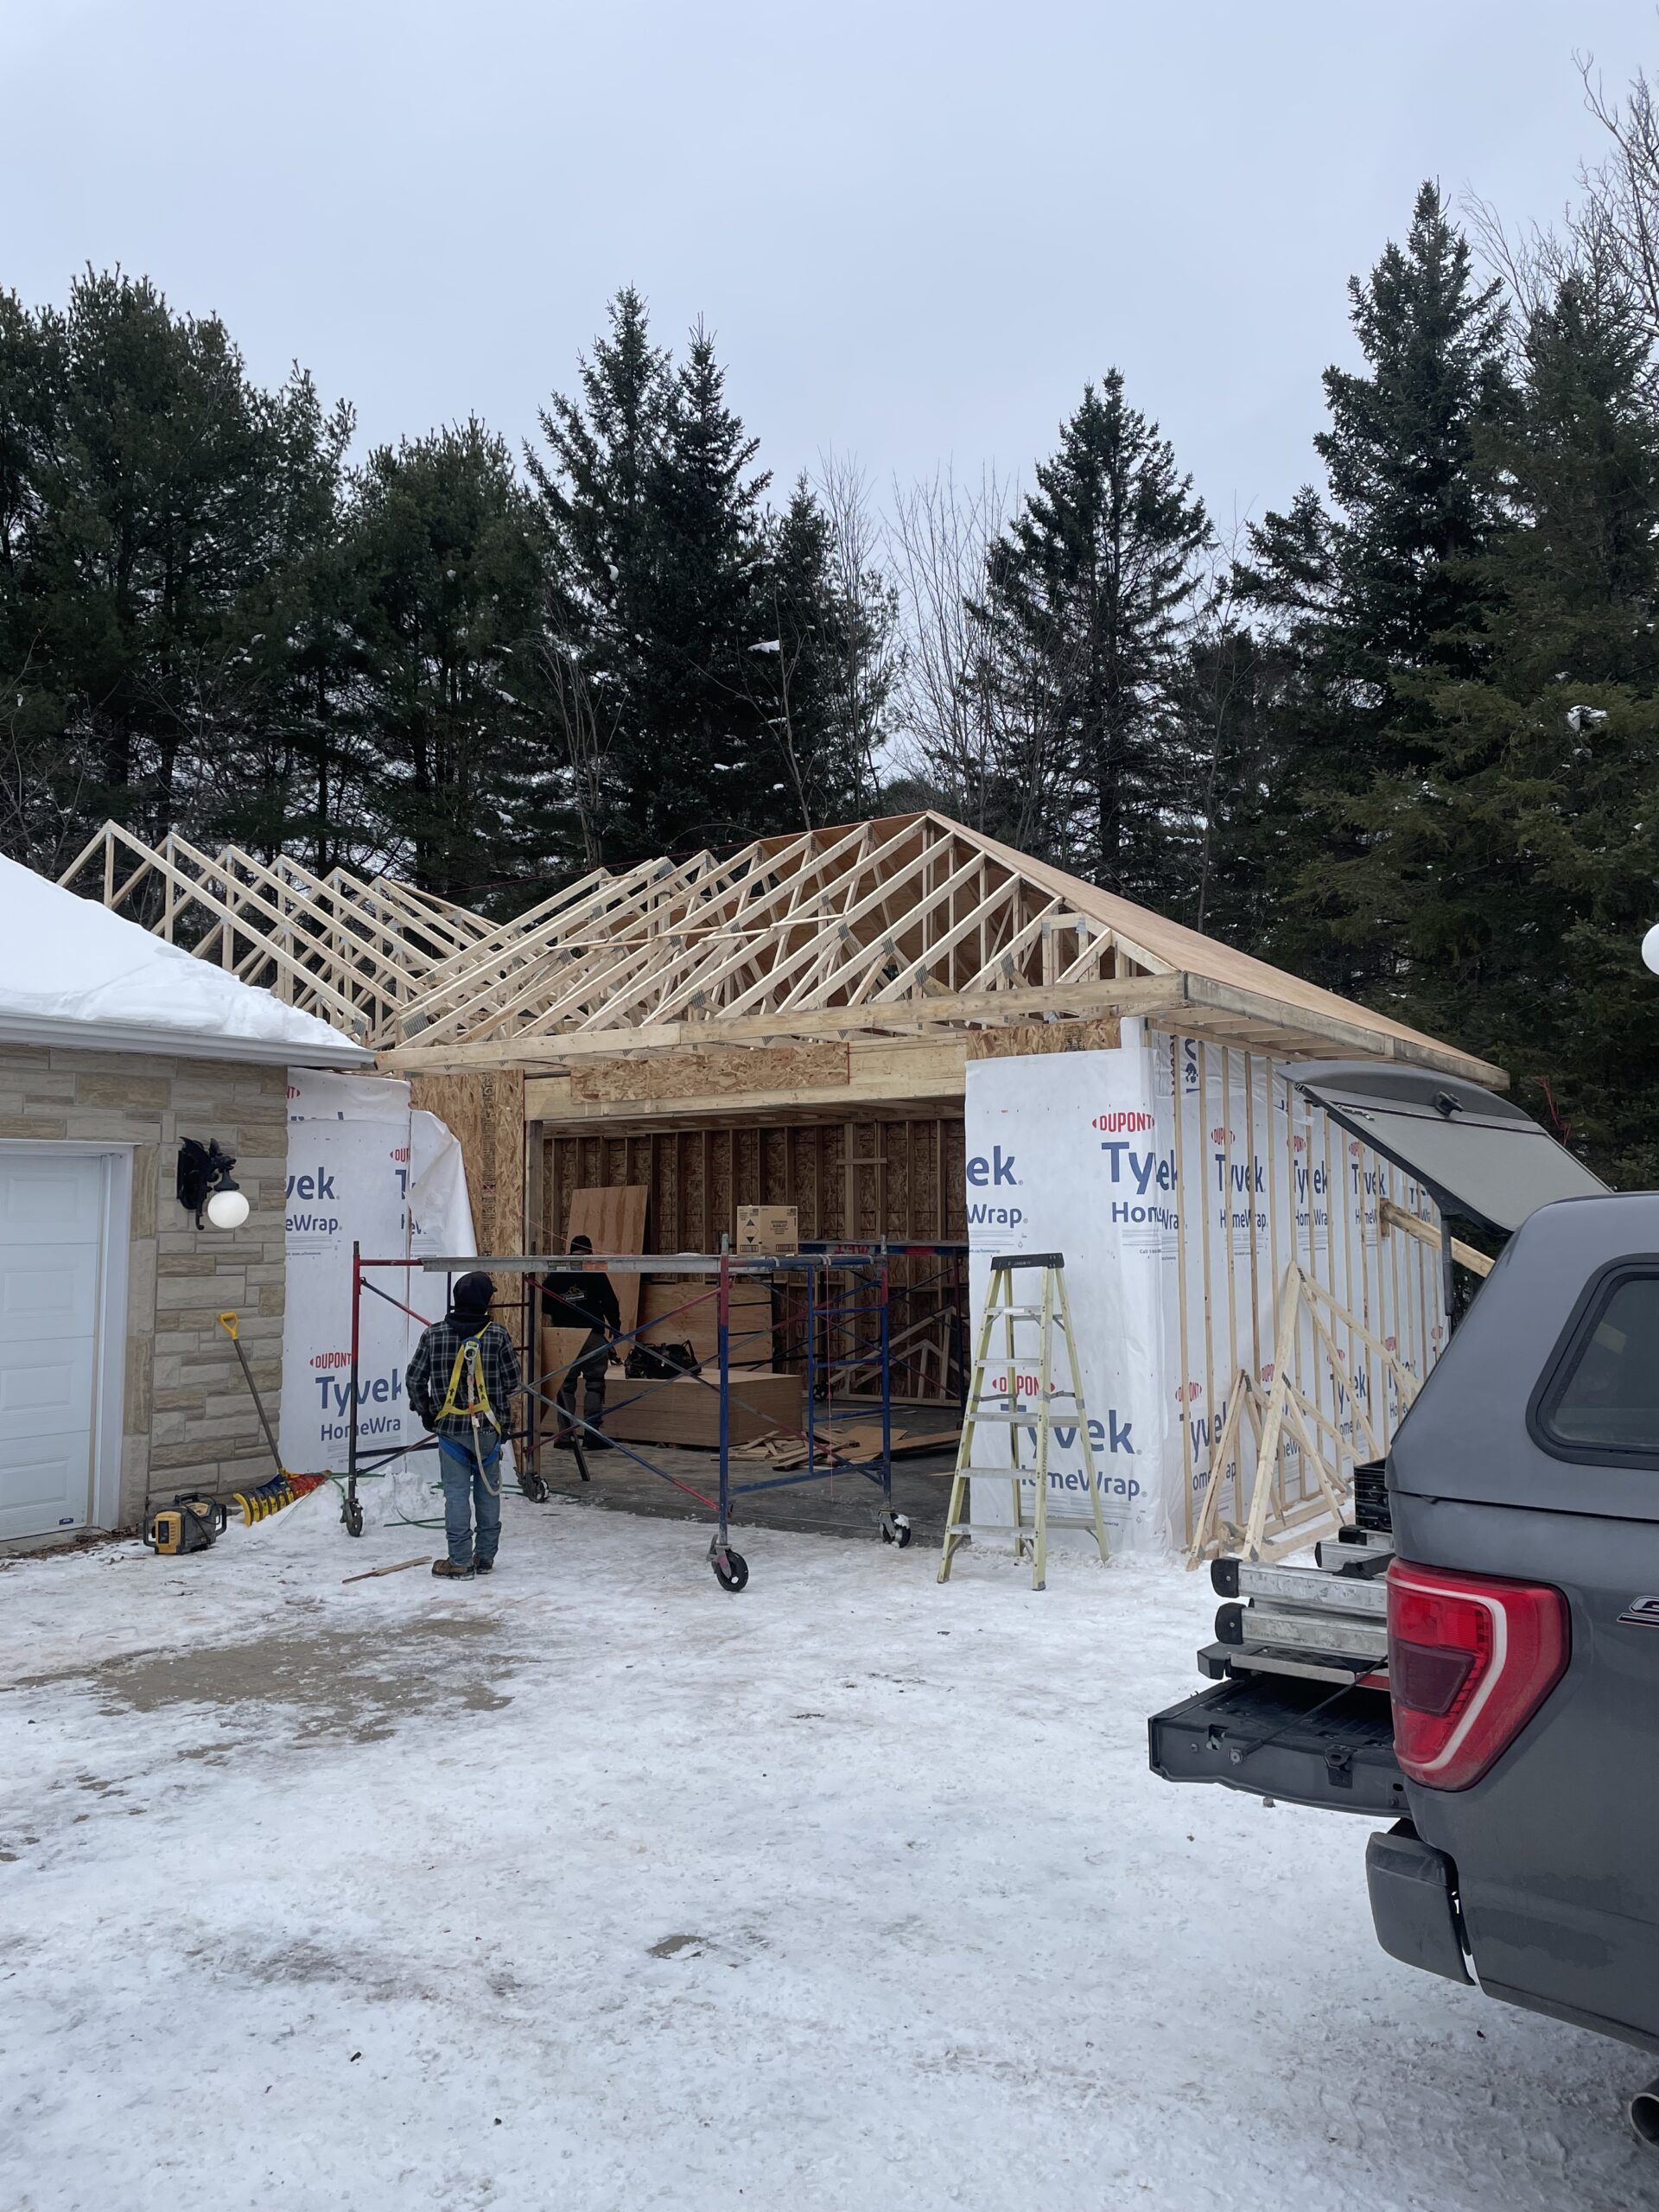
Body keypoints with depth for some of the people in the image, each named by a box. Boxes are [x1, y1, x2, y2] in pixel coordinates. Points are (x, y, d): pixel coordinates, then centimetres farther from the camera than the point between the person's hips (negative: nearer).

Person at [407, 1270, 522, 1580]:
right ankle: (485, 1556, 20)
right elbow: (514, 1384, -2)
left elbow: (414, 1380, 2)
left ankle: (460, 1562, 5)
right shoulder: (497, 1334, -7)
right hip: (488, 1427, 0)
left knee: (456, 1492, 4)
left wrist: (426, 1413, 18)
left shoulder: (434, 1334, -4)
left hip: (449, 1427, 0)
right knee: (488, 1491, 13)